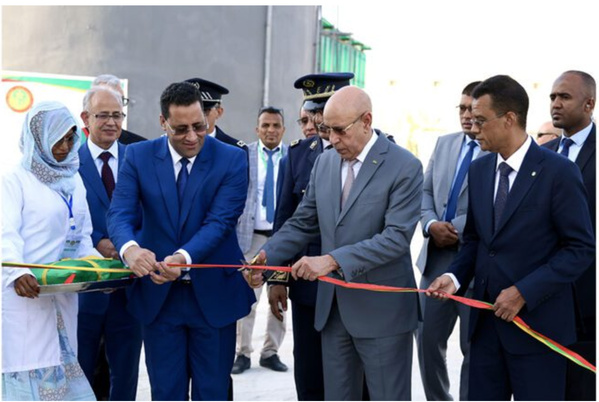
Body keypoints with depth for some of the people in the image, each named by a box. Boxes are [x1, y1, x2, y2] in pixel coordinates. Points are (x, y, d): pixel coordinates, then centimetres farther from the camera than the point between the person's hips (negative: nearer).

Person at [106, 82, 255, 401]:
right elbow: (120, 213, -12)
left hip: (213, 294, -1)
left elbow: (220, 221, -16)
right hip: (158, 294, 1)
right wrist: (130, 248, -35)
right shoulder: (138, 156, -2)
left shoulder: (231, 159, -7)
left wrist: (184, 257, -35)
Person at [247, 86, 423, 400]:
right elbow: (302, 223, 10)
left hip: (381, 309, -6)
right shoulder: (324, 163, 7)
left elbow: (397, 237, -21)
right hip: (332, 307, 6)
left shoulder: (404, 167, -12)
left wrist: (333, 260, -28)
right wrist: (266, 256, -7)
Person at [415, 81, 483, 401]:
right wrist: (431, 224, -5)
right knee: (428, 337, 12)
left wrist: (455, 229, -17)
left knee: (474, 346, 5)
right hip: (436, 256, 6)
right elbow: (425, 191, 13)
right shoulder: (444, 144, 13)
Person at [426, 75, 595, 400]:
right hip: (486, 318, 6)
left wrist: (523, 292, -17)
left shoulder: (558, 171, -11)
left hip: (536, 319, -6)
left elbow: (582, 248, -12)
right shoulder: (478, 170, 8)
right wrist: (454, 276, -4)